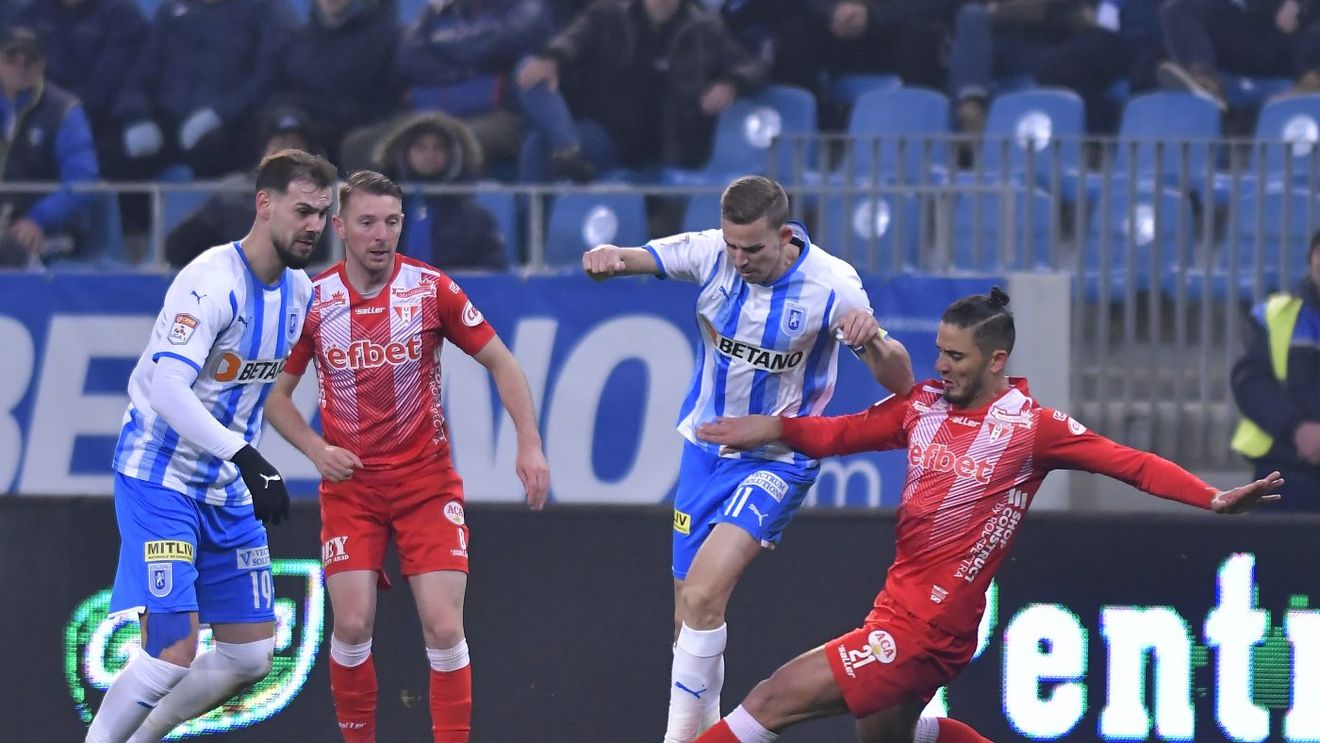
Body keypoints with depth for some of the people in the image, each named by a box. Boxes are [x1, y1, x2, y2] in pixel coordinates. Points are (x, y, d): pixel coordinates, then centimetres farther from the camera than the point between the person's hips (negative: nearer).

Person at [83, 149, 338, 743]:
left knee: (251, 657, 8)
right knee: (174, 653, -19)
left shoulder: (299, 290, 5)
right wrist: (245, 456, -35)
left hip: (226, 490, 8)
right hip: (159, 478, -8)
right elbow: (168, 390, -31)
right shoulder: (213, 281, -21)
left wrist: (252, 463, 20)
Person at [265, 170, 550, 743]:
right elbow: (276, 391, 7)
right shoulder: (314, 300, -4)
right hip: (350, 485, 1)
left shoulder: (431, 289, -7)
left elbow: (499, 361, 1)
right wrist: (317, 450, -9)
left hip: (427, 481, -1)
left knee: (444, 628, -11)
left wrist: (529, 444, -9)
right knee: (352, 626, -10)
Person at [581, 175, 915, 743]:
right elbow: (636, 258, -20)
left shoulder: (831, 285, -20)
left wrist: (873, 340, -40)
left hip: (776, 461, -5)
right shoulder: (711, 253, -11)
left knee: (703, 595, -21)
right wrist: (607, 257, -45)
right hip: (706, 445, 5)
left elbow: (900, 383, -17)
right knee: (689, 611, 9)